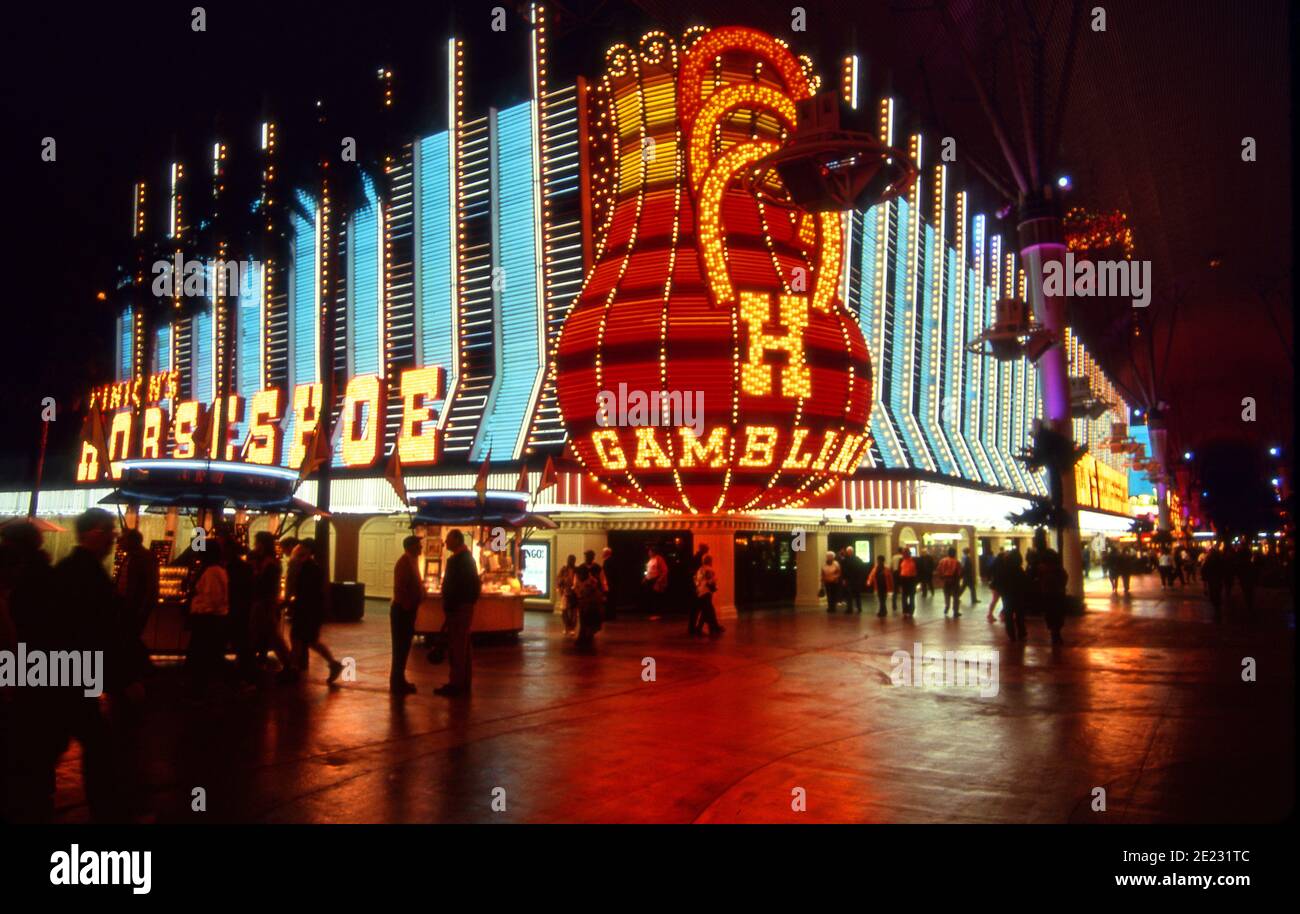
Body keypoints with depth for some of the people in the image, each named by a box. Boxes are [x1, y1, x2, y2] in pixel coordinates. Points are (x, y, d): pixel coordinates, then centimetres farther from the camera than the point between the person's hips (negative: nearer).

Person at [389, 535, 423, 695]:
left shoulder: (410, 561, 13)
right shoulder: (404, 562, -17)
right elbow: (400, 588, -23)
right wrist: (407, 606, -20)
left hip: (407, 610, 10)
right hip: (402, 610, -10)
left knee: (404, 646, 15)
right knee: (400, 647, -4)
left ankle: (399, 681, 23)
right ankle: (397, 684, 2)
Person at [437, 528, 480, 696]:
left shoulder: (458, 560, -17)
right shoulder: (467, 557, 14)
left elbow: (453, 586, -22)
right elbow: (475, 583, 19)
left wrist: (449, 606, -18)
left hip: (458, 607, -10)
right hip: (465, 606, 10)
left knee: (456, 646, -7)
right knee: (464, 646, 13)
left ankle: (456, 684, -4)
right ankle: (464, 682, 20)